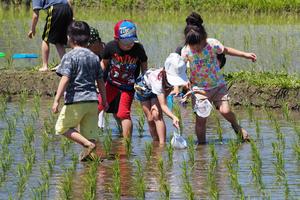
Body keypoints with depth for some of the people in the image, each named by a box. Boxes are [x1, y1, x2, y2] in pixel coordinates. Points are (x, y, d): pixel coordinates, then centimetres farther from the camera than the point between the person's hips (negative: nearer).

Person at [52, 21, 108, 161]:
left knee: (62, 127, 5)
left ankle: (87, 144, -13)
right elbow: (100, 81, 16)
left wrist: (56, 100, -18)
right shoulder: (94, 57, 12)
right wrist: (104, 101, 25)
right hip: (92, 100, 6)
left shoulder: (70, 56, -7)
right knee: (89, 132, 11)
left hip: (75, 100, -6)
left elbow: (65, 79, -16)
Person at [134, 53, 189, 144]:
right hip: (144, 88, -2)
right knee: (150, 119, -5)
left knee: (156, 115, -18)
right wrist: (174, 117, -66)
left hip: (159, 90, 2)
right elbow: (163, 105, -48)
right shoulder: (158, 79, -47)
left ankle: (162, 143, -20)